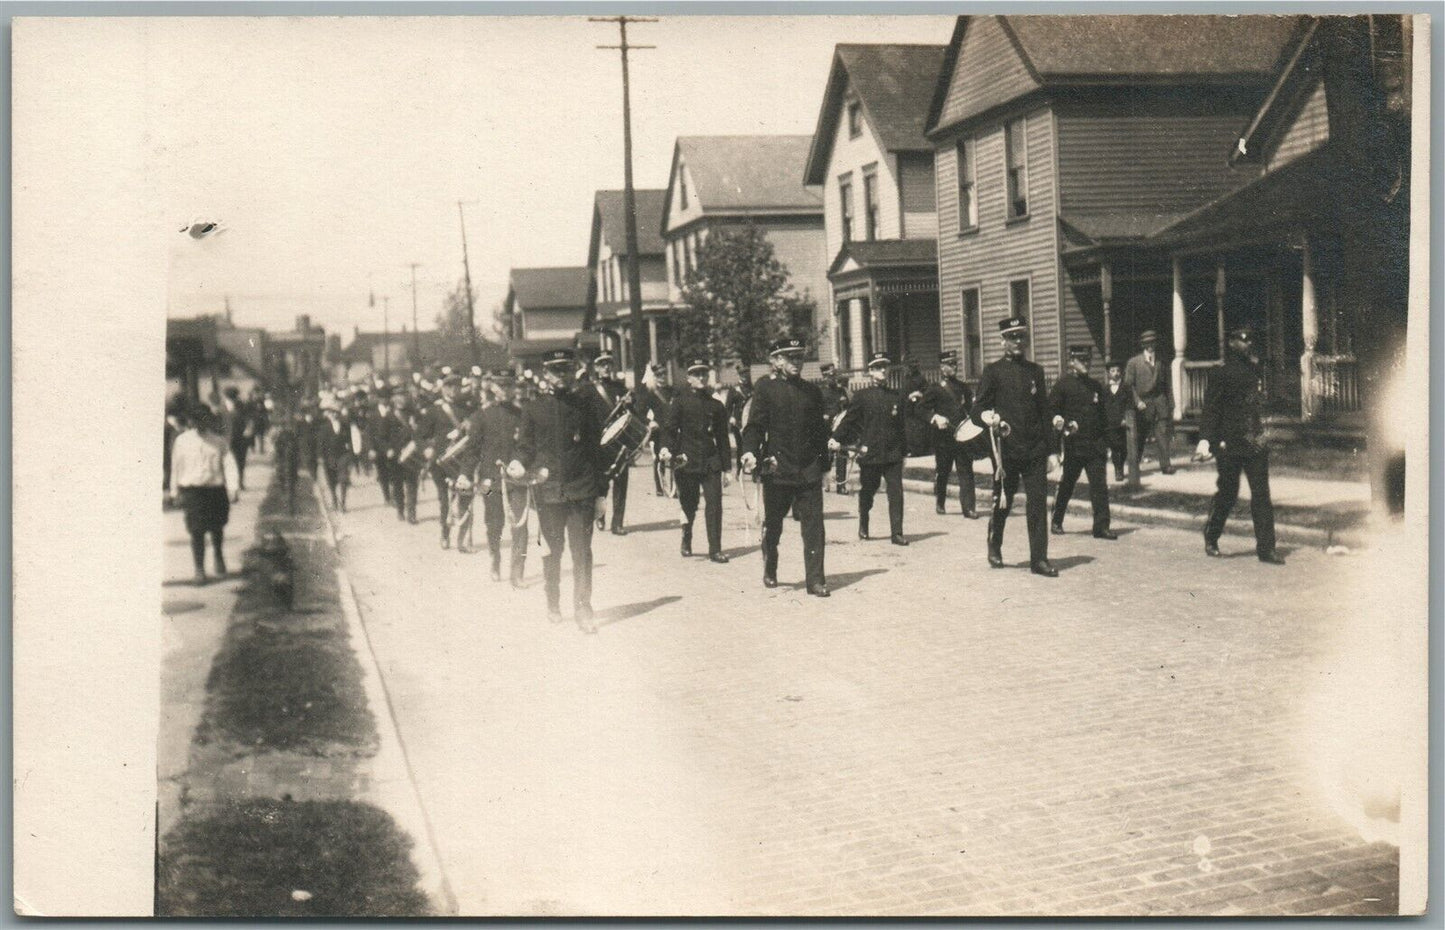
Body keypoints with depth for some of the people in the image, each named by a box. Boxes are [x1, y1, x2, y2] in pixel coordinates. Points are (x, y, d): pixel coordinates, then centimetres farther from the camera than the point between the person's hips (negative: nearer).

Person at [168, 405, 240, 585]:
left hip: (216, 489, 1)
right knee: (197, 531, -7)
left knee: (217, 528, 14)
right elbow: (176, 467, 12)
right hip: (192, 490, -1)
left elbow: (229, 464, -3)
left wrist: (234, 489, -14)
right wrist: (175, 491, 16)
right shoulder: (182, 441, 3)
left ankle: (219, 555, 43)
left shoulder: (219, 441, 2)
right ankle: (199, 569, 1)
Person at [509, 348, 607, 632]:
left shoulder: (584, 406, 7)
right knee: (552, 550, 10)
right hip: (548, 490, 1)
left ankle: (583, 608, -1)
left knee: (582, 550, -5)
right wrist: (517, 463, -14)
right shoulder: (533, 409, 6)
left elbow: (596, 448, 8)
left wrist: (601, 492, 5)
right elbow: (525, 446, 10)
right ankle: (553, 605, 24)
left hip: (581, 489, -1)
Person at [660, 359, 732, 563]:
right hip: (686, 460, -2)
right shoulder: (680, 403, 2)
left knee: (714, 504, -8)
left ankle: (715, 550, -4)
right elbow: (670, 429, -4)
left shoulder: (716, 405, 10)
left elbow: (722, 438, 13)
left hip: (711, 462, 2)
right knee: (688, 504, 7)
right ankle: (686, 540, 33)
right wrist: (667, 449, -24)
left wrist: (726, 467, 11)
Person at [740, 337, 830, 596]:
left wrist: (823, 461, 16)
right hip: (776, 468, -2)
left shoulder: (812, 391, 11)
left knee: (813, 526, -5)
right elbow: (754, 425, -6)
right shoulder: (765, 387, 0)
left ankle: (816, 580, -2)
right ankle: (769, 572, 33)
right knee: (772, 524, 12)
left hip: (809, 470, 2)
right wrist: (750, 452, -21)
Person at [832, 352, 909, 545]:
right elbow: (848, 420, -2)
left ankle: (896, 533, -6)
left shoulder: (897, 397, 10)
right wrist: (837, 439, -12)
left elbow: (901, 426, 16)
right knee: (867, 492, 11)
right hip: (869, 454, -2)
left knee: (896, 492, -7)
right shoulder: (862, 397, 0)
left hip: (893, 454, 2)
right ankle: (863, 527, 32)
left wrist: (903, 448, 17)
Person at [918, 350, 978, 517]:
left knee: (966, 472, -4)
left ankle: (969, 508, -6)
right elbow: (922, 408, -3)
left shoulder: (963, 387, 15)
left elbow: (971, 408, 20)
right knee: (942, 472, 7)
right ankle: (940, 504, 25)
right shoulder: (934, 389, 1)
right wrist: (935, 417, -18)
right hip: (943, 437, -3)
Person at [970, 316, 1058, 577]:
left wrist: (1048, 450, 13)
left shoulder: (1035, 371, 13)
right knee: (1002, 503, 7)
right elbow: (978, 411, 0)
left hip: (1035, 450, 3)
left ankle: (1039, 559, -1)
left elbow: (1044, 412, 16)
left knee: (1038, 502, -4)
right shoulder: (993, 371, 1)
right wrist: (988, 419, -24)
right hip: (1007, 448, -3)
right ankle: (994, 548, 31)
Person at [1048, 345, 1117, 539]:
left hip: (1095, 445, 4)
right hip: (1073, 445, -4)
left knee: (1100, 485, -4)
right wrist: (1062, 424, -23)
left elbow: (1103, 414, 19)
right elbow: (1052, 412, -4)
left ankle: (1102, 526, -4)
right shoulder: (1062, 385, -2)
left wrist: (1105, 442, 16)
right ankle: (1056, 521, 25)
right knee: (1067, 484, 9)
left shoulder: (1096, 386, 13)